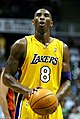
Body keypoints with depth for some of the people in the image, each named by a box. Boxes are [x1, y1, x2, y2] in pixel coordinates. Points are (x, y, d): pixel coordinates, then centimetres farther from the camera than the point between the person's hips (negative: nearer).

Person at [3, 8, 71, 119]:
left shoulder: (62, 48, 10)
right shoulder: (22, 45, 0)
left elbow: (67, 81, 11)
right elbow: (7, 77, -2)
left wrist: (57, 98, -10)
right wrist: (27, 91, -19)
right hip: (28, 107, -3)